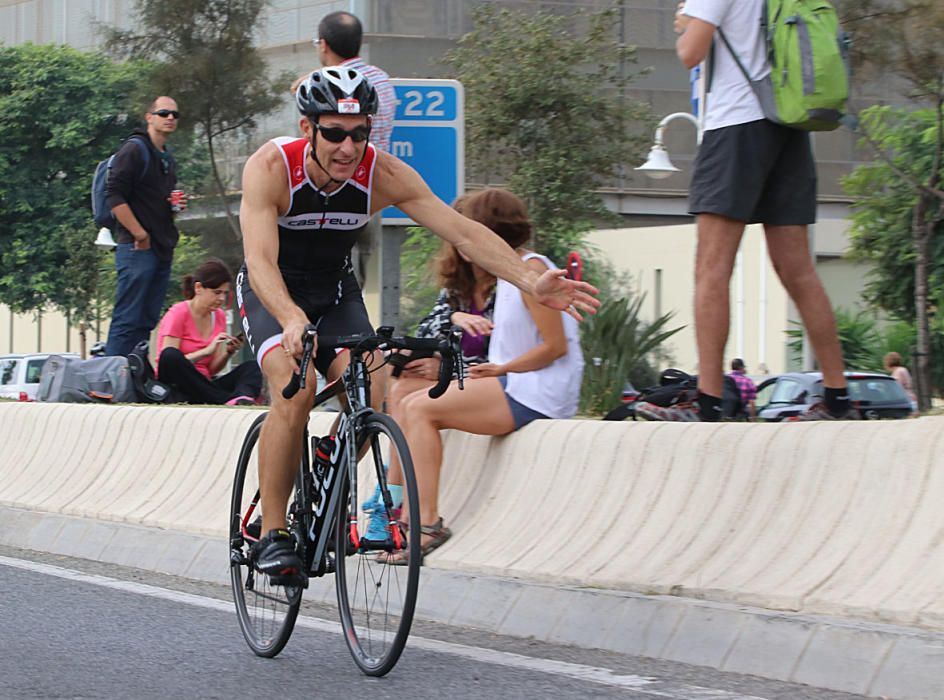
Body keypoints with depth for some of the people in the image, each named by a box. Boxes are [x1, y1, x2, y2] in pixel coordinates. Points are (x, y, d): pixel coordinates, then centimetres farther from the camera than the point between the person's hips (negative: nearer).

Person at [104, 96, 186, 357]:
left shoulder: (167, 159, 20)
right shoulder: (134, 150, -7)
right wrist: (140, 235, -17)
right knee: (128, 321, -11)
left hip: (162, 249, 9)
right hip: (138, 248, -9)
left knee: (146, 322, 8)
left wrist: (176, 206, 10)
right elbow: (114, 197, -15)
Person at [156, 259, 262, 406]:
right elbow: (169, 361, -15)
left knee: (252, 367, -13)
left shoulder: (219, 316, 10)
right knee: (170, 356, -35)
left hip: (203, 386, 6)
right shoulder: (178, 313, -6)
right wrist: (207, 351, -21)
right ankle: (228, 399, -39)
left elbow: (212, 370, 10)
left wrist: (228, 353, -9)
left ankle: (241, 398, -50)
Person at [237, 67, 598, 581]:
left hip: (335, 292, 3)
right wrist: (293, 320, -59)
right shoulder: (270, 168, -29)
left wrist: (533, 283, -38)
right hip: (272, 293, -3)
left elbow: (465, 233, -24)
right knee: (295, 390, -27)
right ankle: (271, 533, -17)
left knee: (368, 394, -19)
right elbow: (260, 260, -39)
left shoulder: (383, 174, -21)